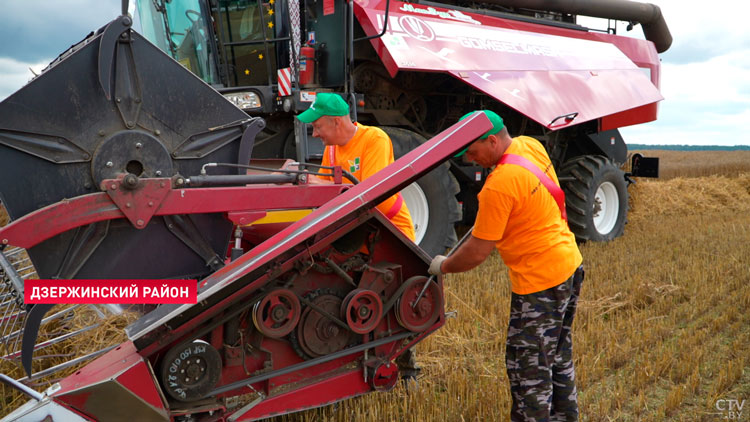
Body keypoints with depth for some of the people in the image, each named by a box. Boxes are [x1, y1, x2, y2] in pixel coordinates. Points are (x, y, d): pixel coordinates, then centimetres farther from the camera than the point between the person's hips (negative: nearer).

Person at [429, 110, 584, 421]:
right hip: (569, 265, 10)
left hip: (540, 281, -10)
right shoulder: (530, 145, 0)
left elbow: (476, 252, -19)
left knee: (528, 366, 3)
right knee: (558, 355, 23)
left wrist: (443, 266, -2)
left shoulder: (498, 187, -26)